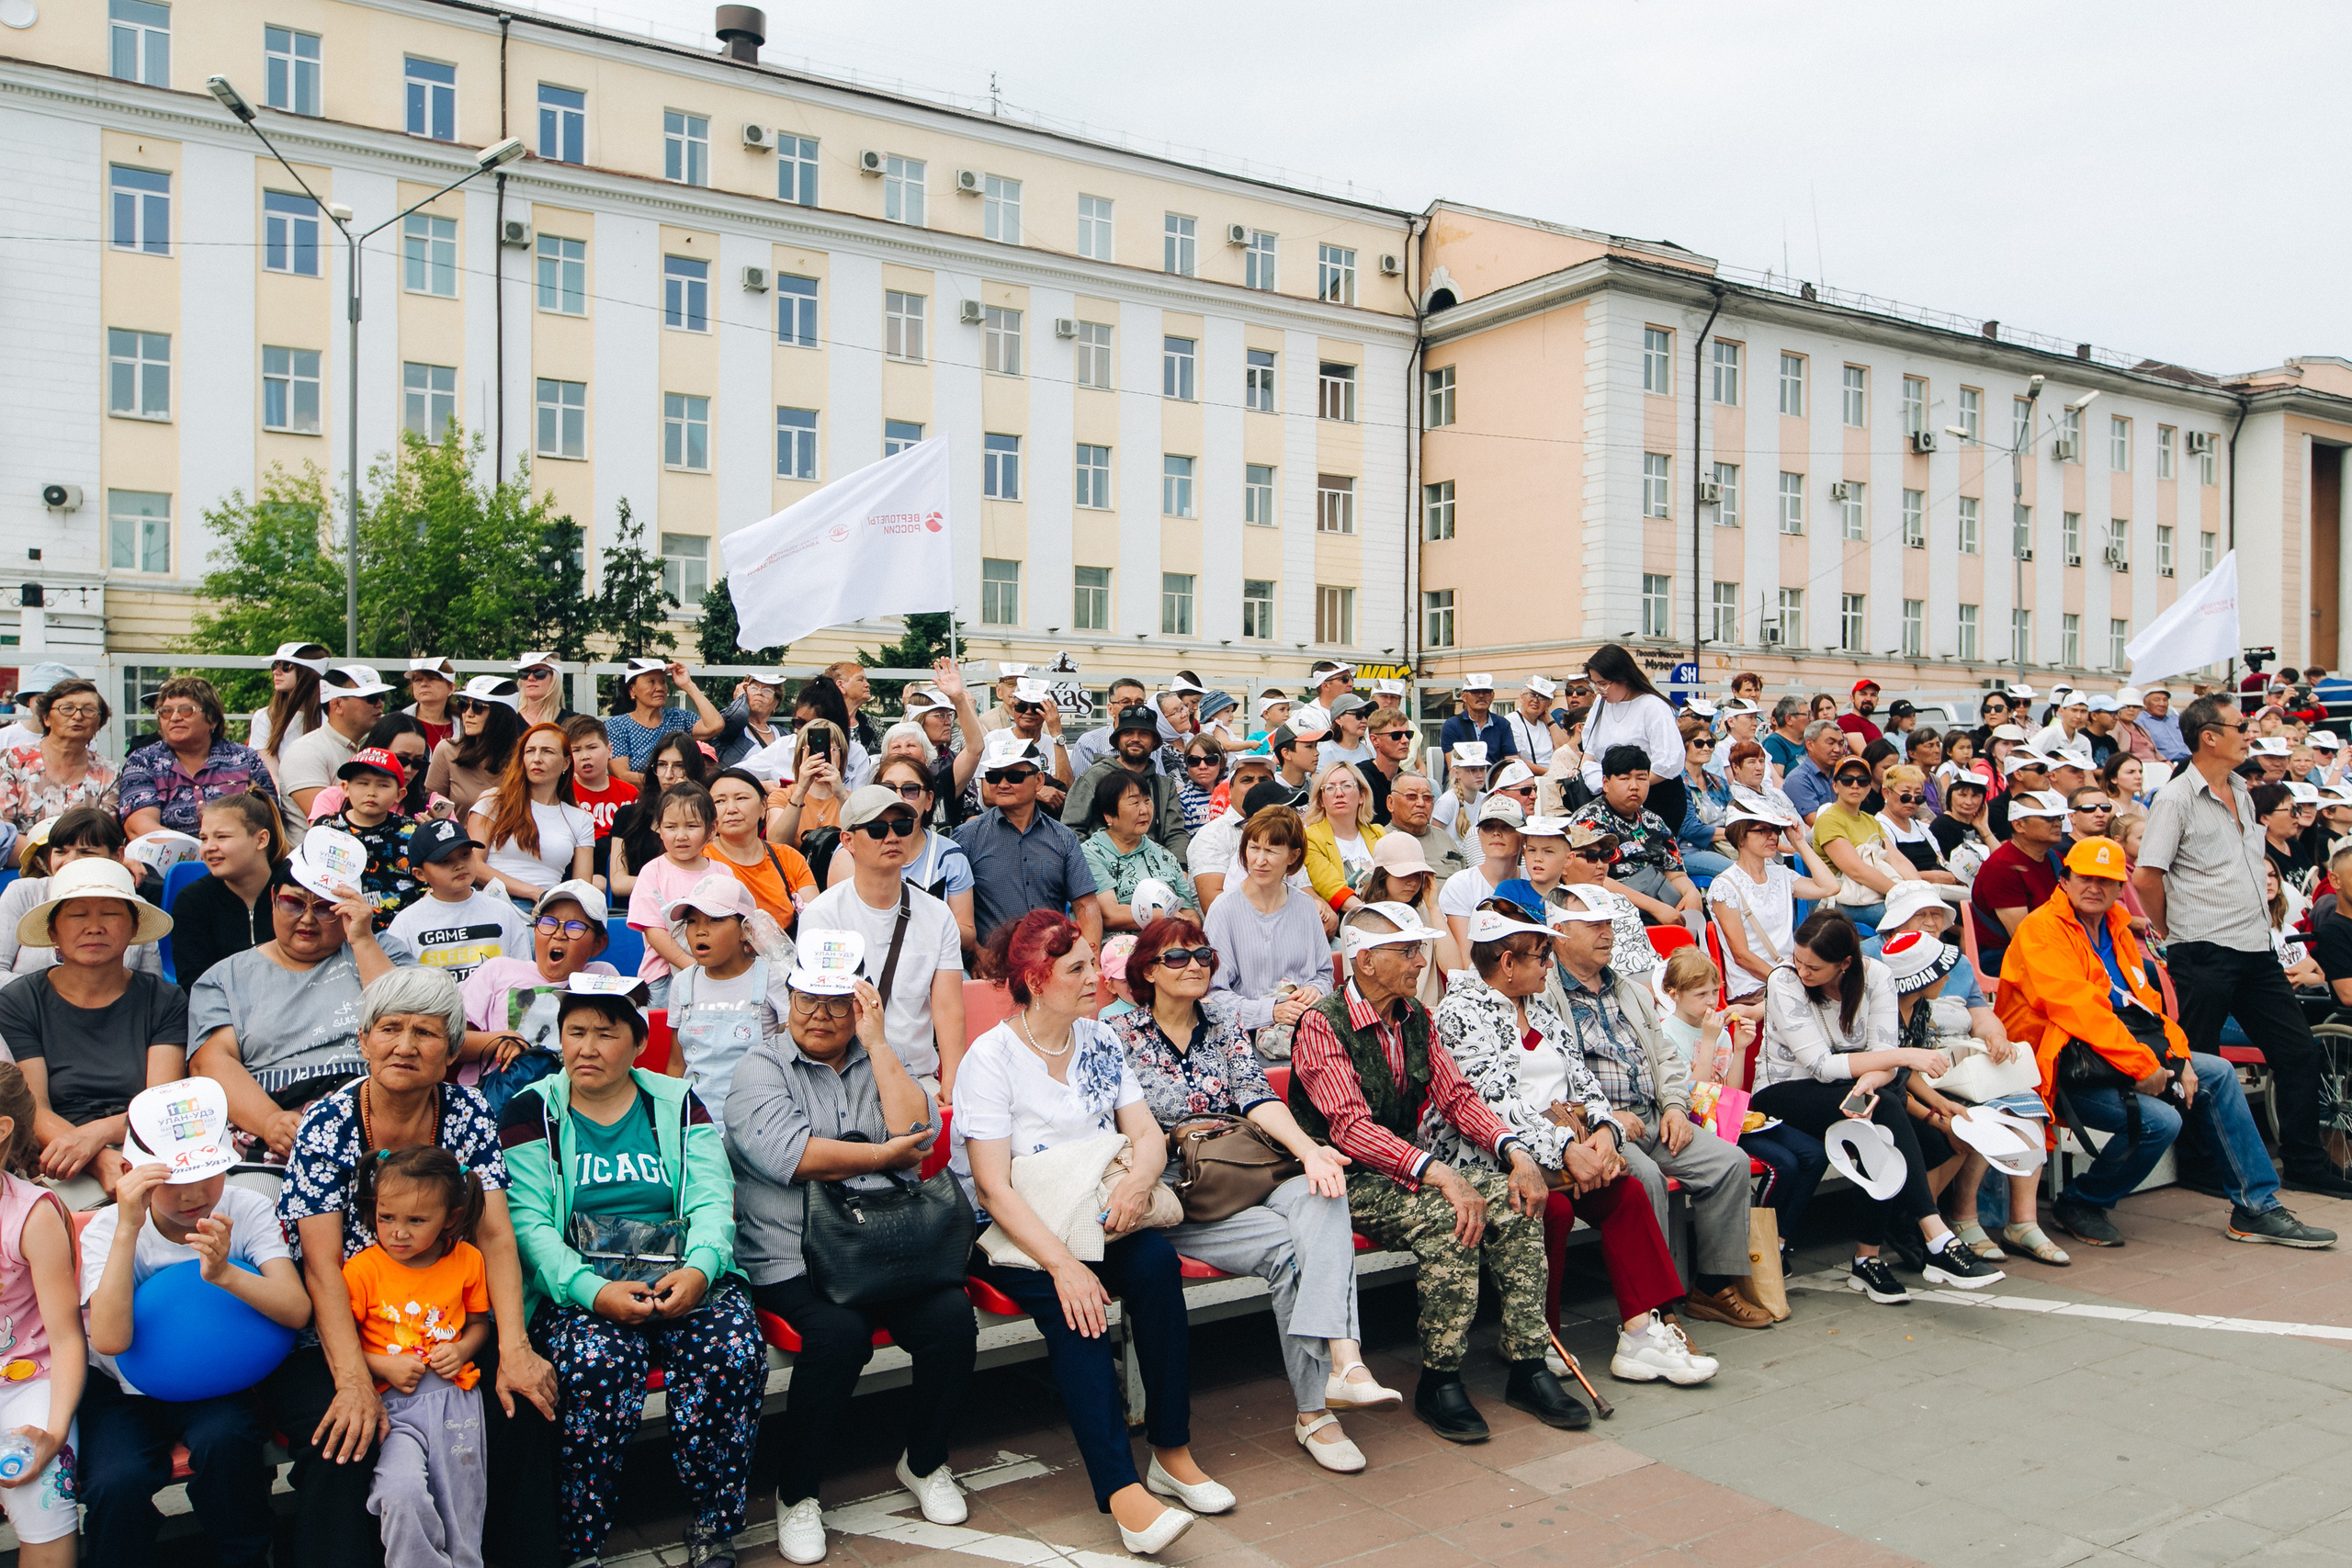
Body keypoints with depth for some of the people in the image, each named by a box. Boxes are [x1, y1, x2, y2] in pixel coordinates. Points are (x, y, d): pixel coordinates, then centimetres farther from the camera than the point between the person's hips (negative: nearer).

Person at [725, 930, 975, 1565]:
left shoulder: (877, 1060, 15)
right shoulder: (760, 1067, 2)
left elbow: (916, 1136, -4)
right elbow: (791, 1155, -15)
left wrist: (877, 1043, -5)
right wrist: (881, 1156, -6)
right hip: (790, 1257, -4)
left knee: (952, 1316, -19)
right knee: (838, 1331, -30)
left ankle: (925, 1463, 8)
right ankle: (796, 1493, -6)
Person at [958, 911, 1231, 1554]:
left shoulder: (1100, 1041, 9)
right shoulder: (989, 1058, -10)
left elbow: (1147, 1132, 7)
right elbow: (993, 1187, -16)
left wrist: (1140, 1177, -19)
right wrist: (1061, 1263, -27)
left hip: (1102, 1218, 4)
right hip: (1020, 1236, -4)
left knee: (1157, 1260, -26)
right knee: (1069, 1304, -33)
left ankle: (1172, 1452, -19)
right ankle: (1122, 1491, -36)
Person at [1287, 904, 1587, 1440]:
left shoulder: (1416, 1018, 10)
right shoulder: (1322, 1024, -15)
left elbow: (1456, 1095, 6)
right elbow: (1351, 1127, -25)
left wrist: (1515, 1150, -13)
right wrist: (1440, 1174, -35)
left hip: (1412, 1165, 7)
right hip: (1350, 1180, -7)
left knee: (1514, 1200, -16)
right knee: (1452, 1216, -30)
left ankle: (1527, 1366, -10)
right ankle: (1438, 1381, -16)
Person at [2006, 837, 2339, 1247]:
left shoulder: (2116, 928, 18)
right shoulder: (2043, 929, -13)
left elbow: (2145, 999, 15)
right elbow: (2079, 1007, -22)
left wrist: (2179, 1058, -1)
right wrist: (2142, 1067, -23)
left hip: (2120, 1053, 10)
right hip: (2065, 1068, -10)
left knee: (2217, 1073, 3)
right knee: (2159, 1118, -26)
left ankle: (2256, 1208, 9)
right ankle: (2080, 1203, -4)